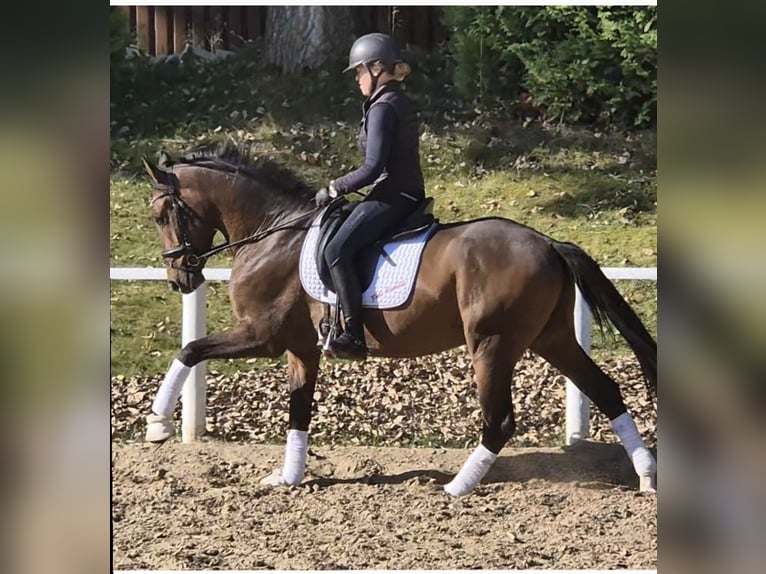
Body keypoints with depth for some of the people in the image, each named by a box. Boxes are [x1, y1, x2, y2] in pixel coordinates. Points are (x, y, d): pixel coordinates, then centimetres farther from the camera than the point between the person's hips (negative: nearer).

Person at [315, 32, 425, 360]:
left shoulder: (383, 108, -14)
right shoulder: (401, 104, 16)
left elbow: (372, 168, -21)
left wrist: (334, 188, -9)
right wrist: (343, 188, 20)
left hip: (390, 197, -11)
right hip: (406, 195, 11)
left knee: (337, 251, -24)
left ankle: (354, 336, -30)